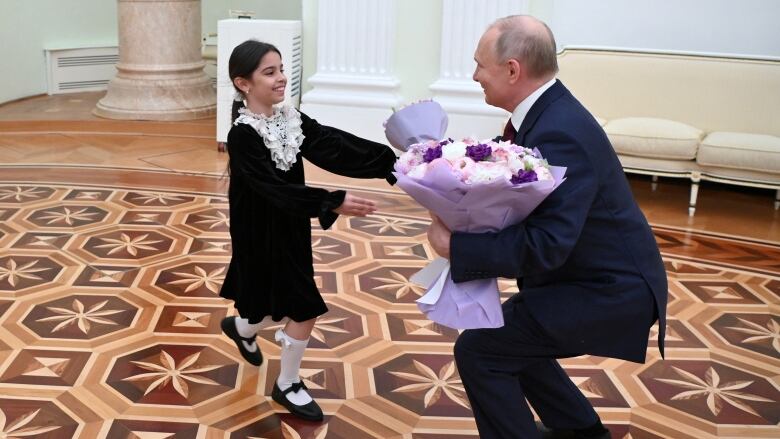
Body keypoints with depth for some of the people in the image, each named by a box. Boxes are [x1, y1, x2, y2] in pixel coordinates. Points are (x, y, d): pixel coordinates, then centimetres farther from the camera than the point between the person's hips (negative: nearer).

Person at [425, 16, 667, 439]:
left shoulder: (560, 133, -27)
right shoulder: (549, 111, 3)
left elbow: (545, 246, -33)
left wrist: (454, 245, -27)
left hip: (610, 291, -10)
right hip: (599, 275, 10)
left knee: (478, 349, -10)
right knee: (507, 333, 23)